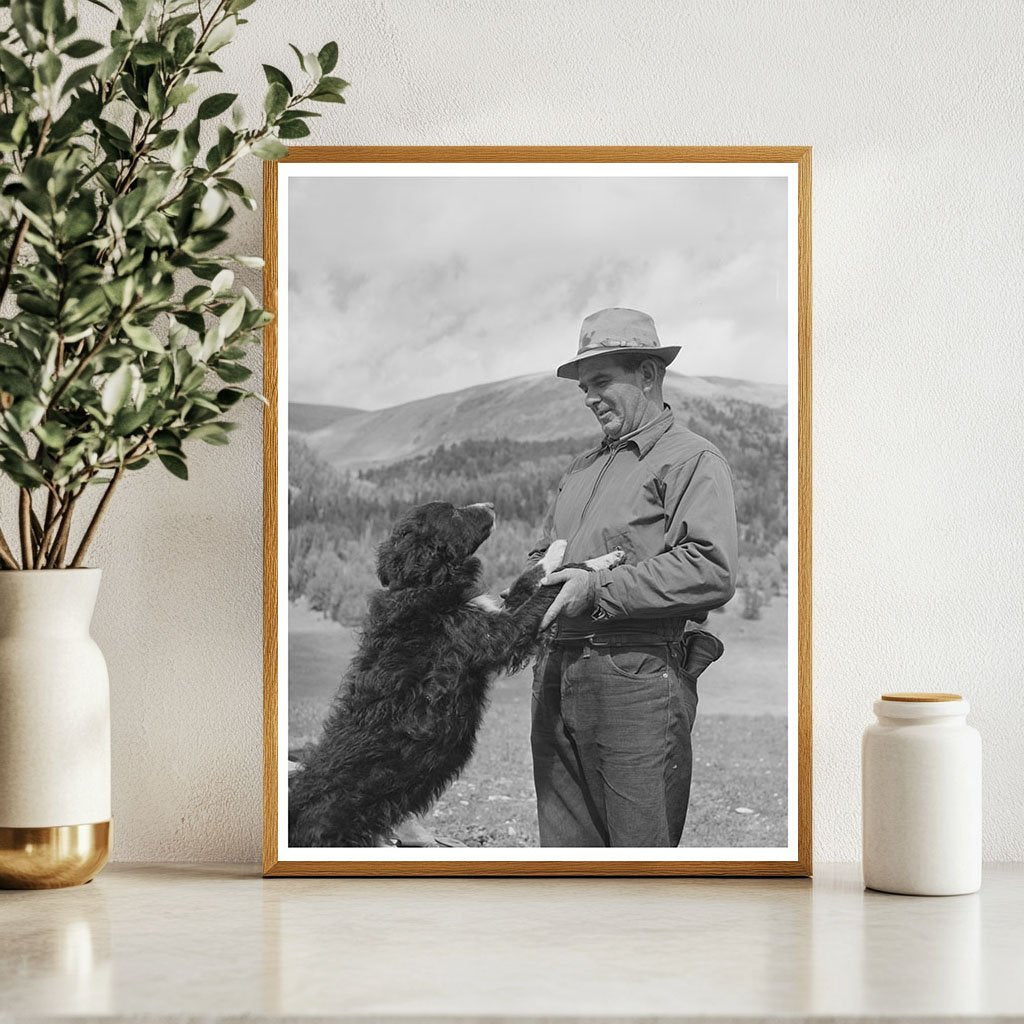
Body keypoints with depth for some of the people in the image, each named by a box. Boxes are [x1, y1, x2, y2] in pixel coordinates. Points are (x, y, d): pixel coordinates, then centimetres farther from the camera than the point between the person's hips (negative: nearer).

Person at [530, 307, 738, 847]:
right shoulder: (582, 468, 24)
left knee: (641, 849, -5)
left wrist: (600, 590, -16)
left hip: (636, 680, -7)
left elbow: (712, 571, -16)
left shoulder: (692, 460, -2)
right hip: (556, 676, 8)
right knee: (564, 847, 9)